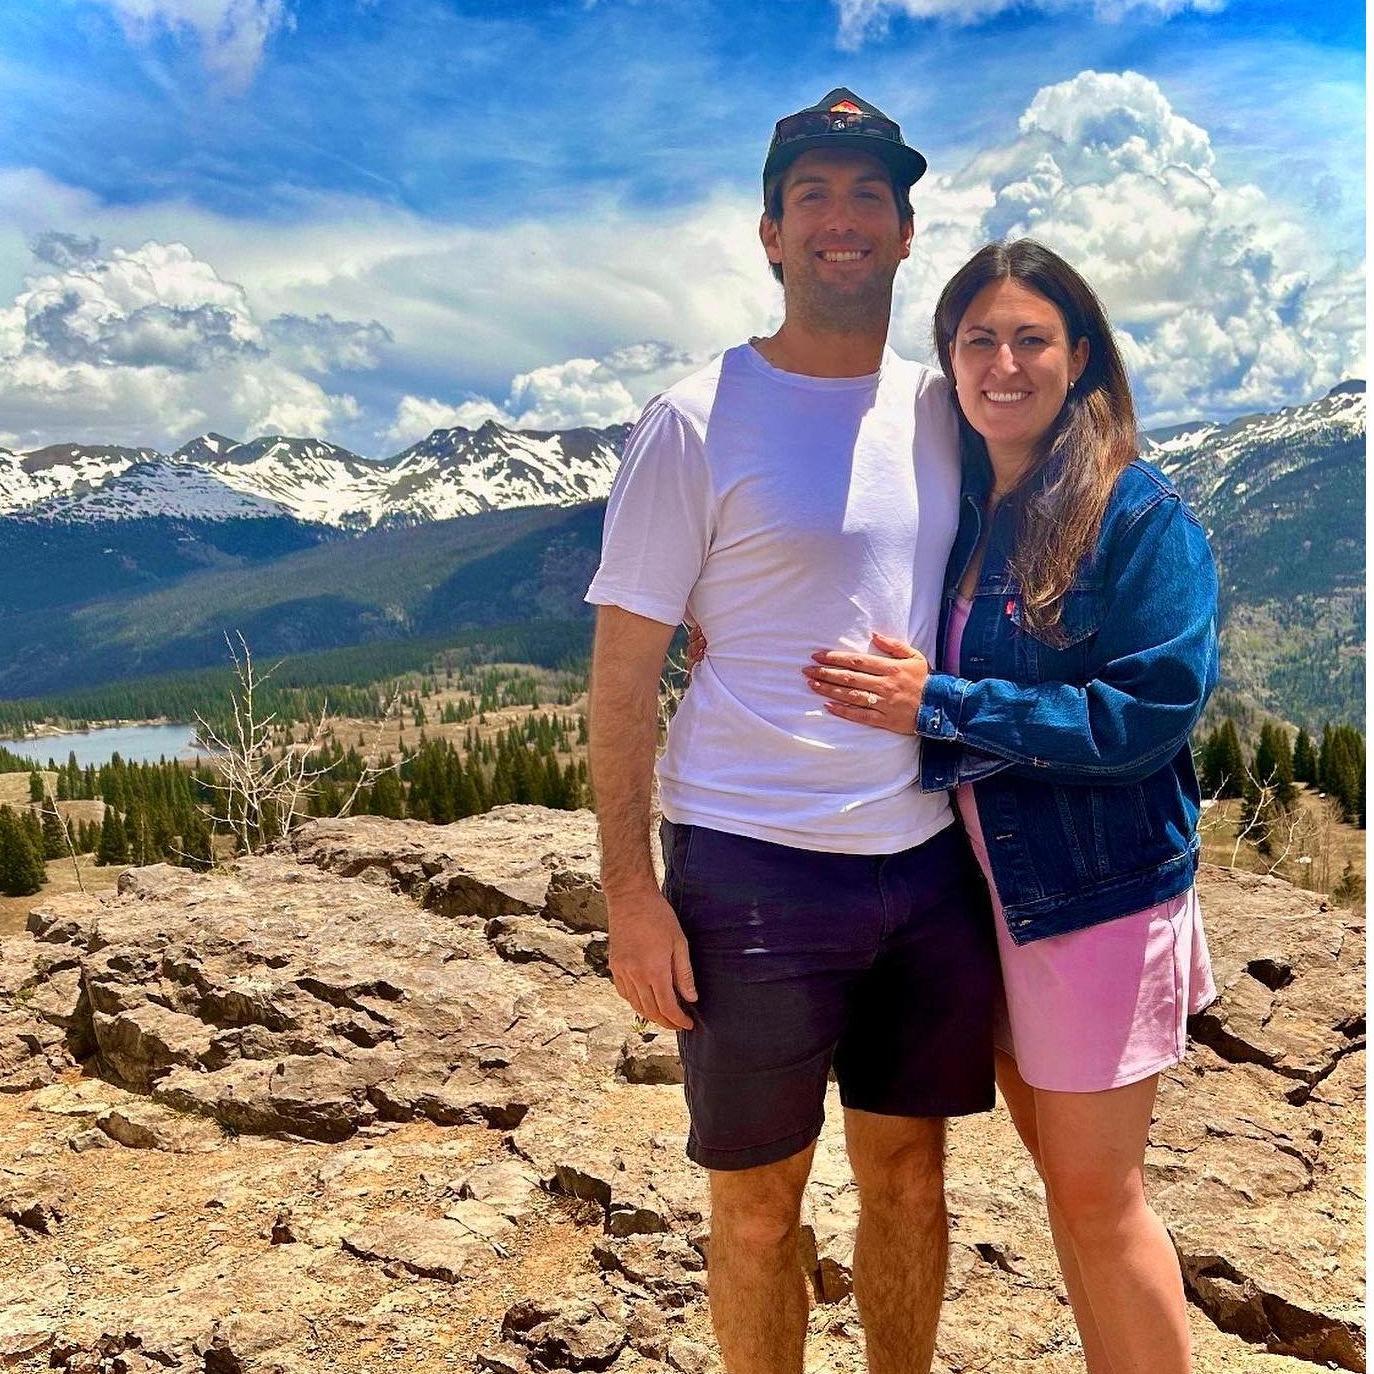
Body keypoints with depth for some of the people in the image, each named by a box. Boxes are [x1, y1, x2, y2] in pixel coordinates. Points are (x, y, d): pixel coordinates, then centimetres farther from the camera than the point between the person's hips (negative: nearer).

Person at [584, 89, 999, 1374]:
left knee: (909, 1177, 17)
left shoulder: (942, 411, 9)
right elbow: (623, 666, -6)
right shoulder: (698, 421, -6)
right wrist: (629, 891, -11)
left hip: (931, 861, 5)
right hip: (754, 872, -4)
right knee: (758, 1205, 10)